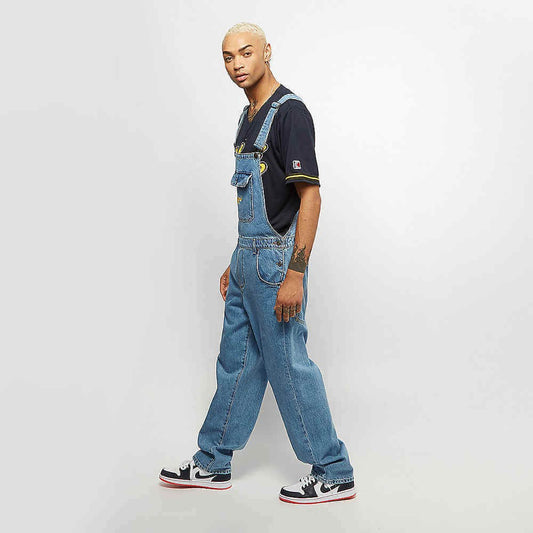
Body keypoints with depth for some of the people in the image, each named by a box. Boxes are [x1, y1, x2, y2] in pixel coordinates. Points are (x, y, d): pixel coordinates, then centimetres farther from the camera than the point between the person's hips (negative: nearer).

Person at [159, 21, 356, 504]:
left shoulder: (289, 111, -13)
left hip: (275, 260, -9)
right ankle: (213, 464, 28)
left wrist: (295, 274, -25)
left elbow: (310, 196, -20)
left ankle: (333, 474, 14)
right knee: (236, 361, 15)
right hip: (248, 260, 9)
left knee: (289, 365, -1)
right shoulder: (249, 117, 15)